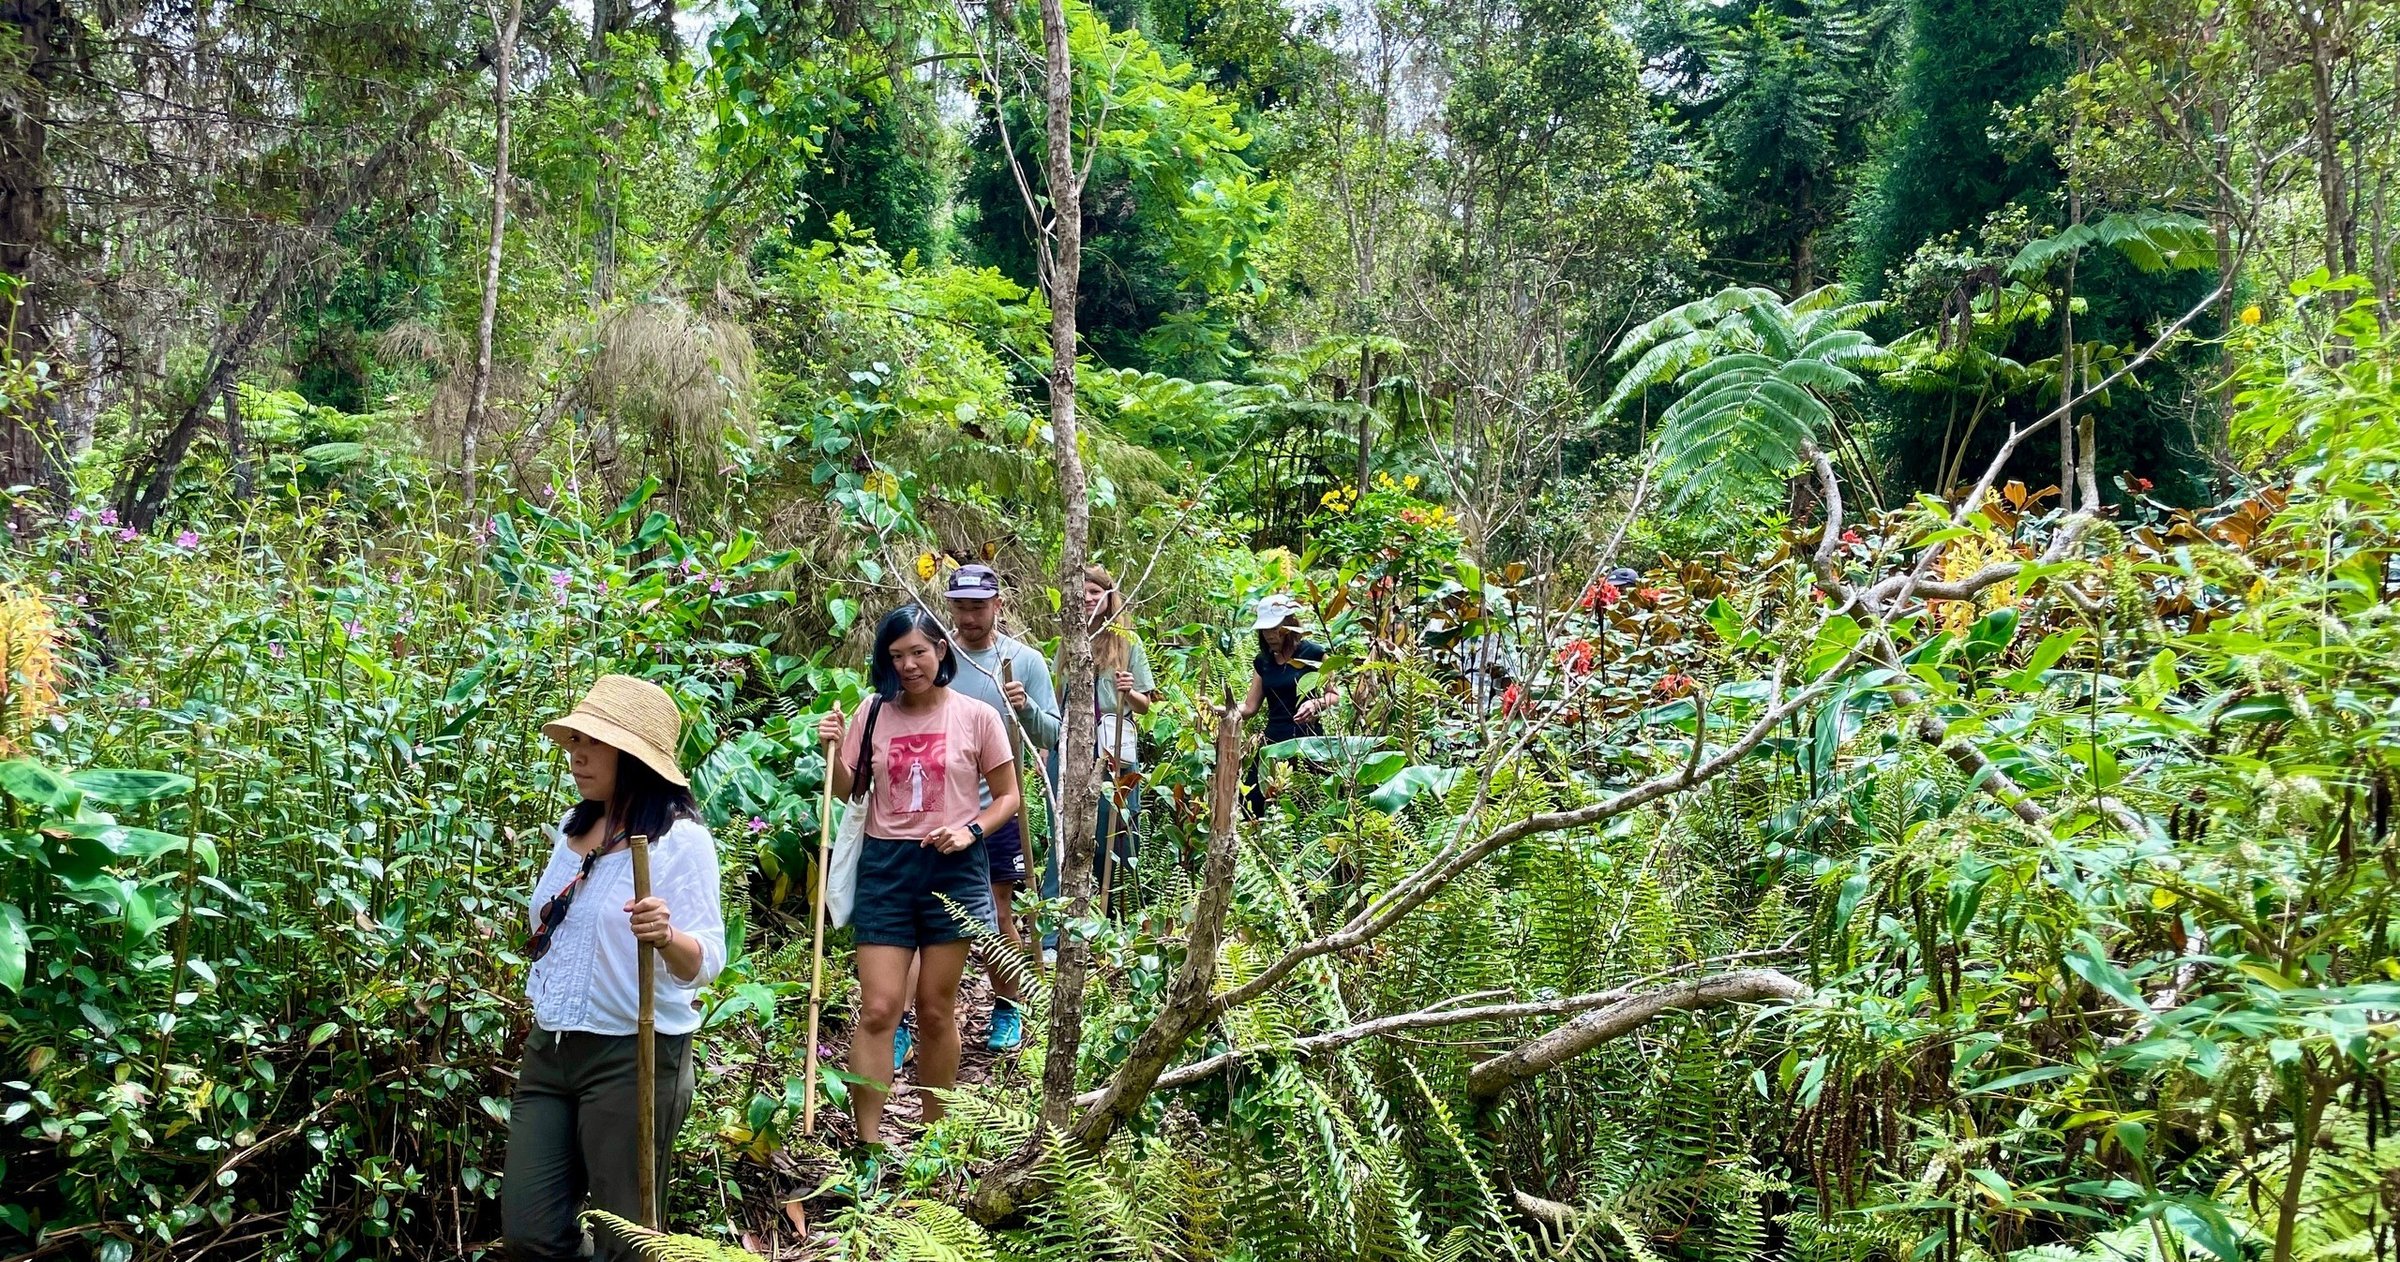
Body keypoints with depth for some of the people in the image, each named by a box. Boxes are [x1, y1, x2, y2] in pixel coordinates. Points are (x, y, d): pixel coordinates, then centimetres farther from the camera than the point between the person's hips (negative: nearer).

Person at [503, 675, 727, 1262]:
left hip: (633, 1057, -7)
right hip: (548, 1049, 7)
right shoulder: (571, 830, 7)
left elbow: (704, 961, -22)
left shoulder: (680, 839, -15)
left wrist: (666, 938, -41)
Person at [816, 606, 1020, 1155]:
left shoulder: (976, 717, -2)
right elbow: (846, 793, 9)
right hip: (885, 865, 1)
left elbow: (1007, 796, 4)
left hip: (953, 867, -1)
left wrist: (971, 830, -13)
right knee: (878, 1008, -4)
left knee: (936, 1009, 7)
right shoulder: (873, 713, 3)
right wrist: (834, 751, -10)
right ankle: (868, 1145, 1)